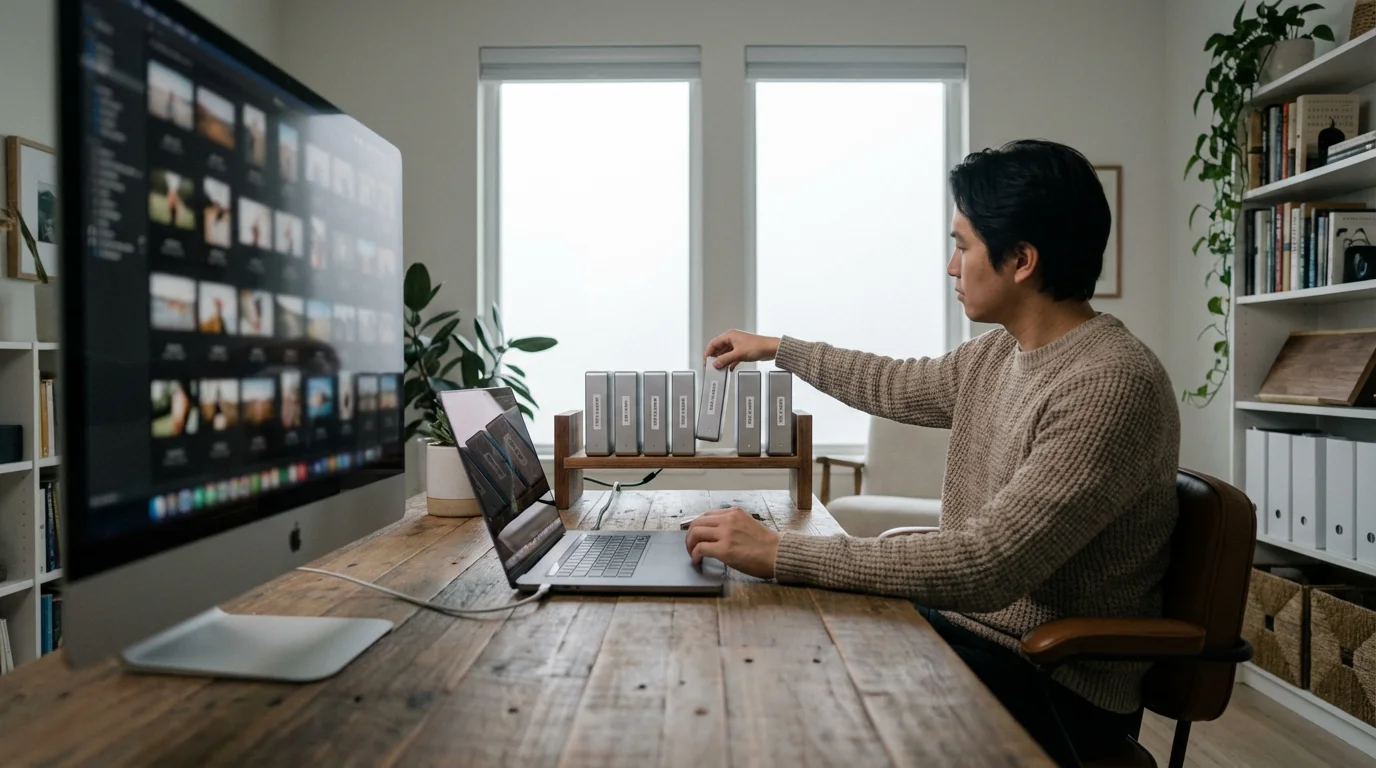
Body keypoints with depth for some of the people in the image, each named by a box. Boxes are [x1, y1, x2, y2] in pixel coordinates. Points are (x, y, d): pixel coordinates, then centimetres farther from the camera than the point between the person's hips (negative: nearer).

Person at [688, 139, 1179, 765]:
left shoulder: (1113, 386, -26)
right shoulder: (998, 353, 2)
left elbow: (985, 566, -31)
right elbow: (900, 387, 20)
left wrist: (779, 553, -31)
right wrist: (777, 349, 27)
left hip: (1054, 687, -7)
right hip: (962, 623, 7)